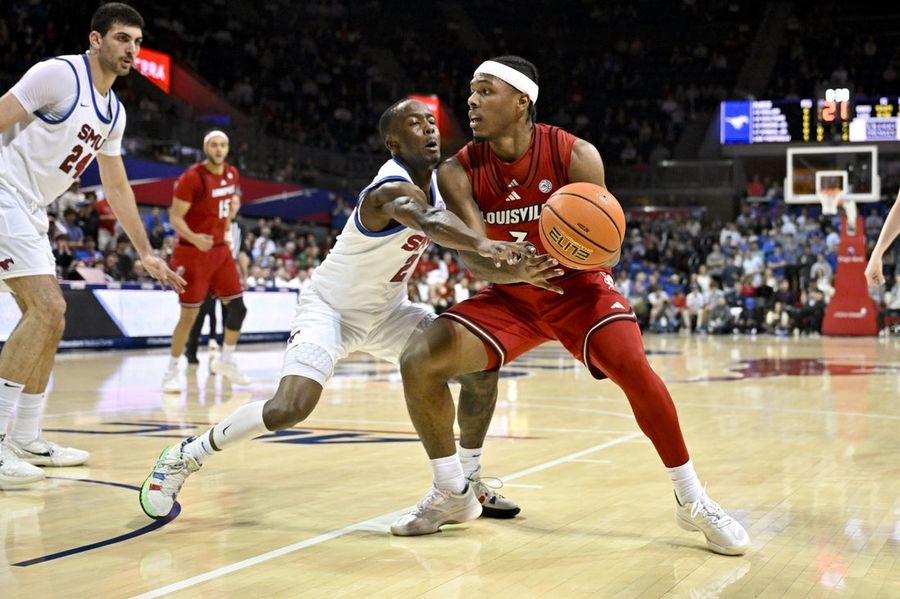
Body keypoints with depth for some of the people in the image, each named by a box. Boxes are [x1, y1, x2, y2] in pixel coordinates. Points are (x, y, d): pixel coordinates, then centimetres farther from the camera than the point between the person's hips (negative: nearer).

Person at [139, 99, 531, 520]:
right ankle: (186, 456, -2)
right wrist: (482, 244, -72)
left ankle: (467, 480, 13)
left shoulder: (437, 182, -3)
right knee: (290, 408, -26)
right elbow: (428, 221, -53)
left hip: (387, 310, 8)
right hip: (331, 307, -8)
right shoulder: (391, 189, -30)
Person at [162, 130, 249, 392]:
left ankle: (226, 360, 25)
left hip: (220, 249, 7)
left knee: (238, 306, 6)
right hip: (193, 252, -7)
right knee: (190, 314, -5)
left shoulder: (232, 174, 5)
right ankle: (171, 371, 9)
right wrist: (193, 238, -35)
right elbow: (175, 216, -19)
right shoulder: (192, 177, -17)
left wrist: (234, 206, 7)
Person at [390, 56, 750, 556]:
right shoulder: (459, 172, -12)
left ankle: (693, 501, -8)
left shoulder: (576, 156, -18)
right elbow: (474, 258, -19)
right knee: (419, 362, -16)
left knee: (634, 368, -28)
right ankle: (452, 495, 4)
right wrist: (513, 271, -41)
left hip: (579, 287, -2)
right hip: (509, 295, 3)